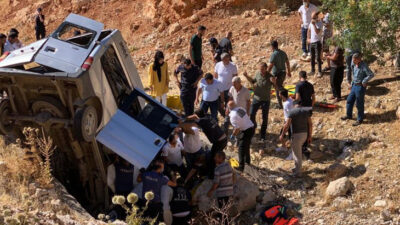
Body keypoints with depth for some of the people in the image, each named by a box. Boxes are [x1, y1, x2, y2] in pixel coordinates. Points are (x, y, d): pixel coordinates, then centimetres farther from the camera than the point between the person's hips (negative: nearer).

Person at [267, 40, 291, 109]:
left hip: (276, 74, -7)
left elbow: (270, 66, -22)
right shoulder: (283, 53, 4)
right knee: (280, 87, 24)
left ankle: (280, 105, 6)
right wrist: (289, 71, 27)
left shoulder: (274, 54, -19)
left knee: (278, 89, 2)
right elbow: (287, 63, 15)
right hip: (283, 73, 7)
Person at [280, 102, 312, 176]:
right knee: (298, 150, 25)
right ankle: (297, 167, 32)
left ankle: (298, 172, 10)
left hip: (296, 135, -6)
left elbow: (287, 125, -14)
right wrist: (310, 136, 12)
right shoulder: (306, 111, 6)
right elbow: (310, 124, 5)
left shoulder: (292, 111, -10)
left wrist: (282, 135, -4)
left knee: (297, 154, 3)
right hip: (304, 134, 6)